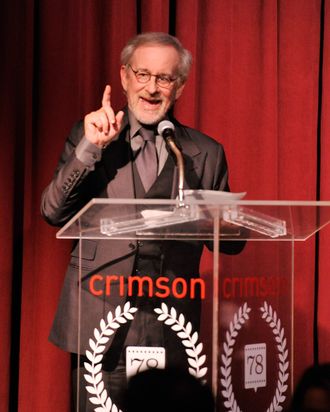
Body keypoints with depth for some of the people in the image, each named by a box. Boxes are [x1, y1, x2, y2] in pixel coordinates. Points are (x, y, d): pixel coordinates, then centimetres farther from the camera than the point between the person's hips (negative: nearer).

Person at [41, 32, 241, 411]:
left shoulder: (207, 153, 9)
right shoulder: (87, 136, 6)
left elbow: (228, 242, 11)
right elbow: (54, 213, -4)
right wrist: (90, 148, -15)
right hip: (102, 324, -1)